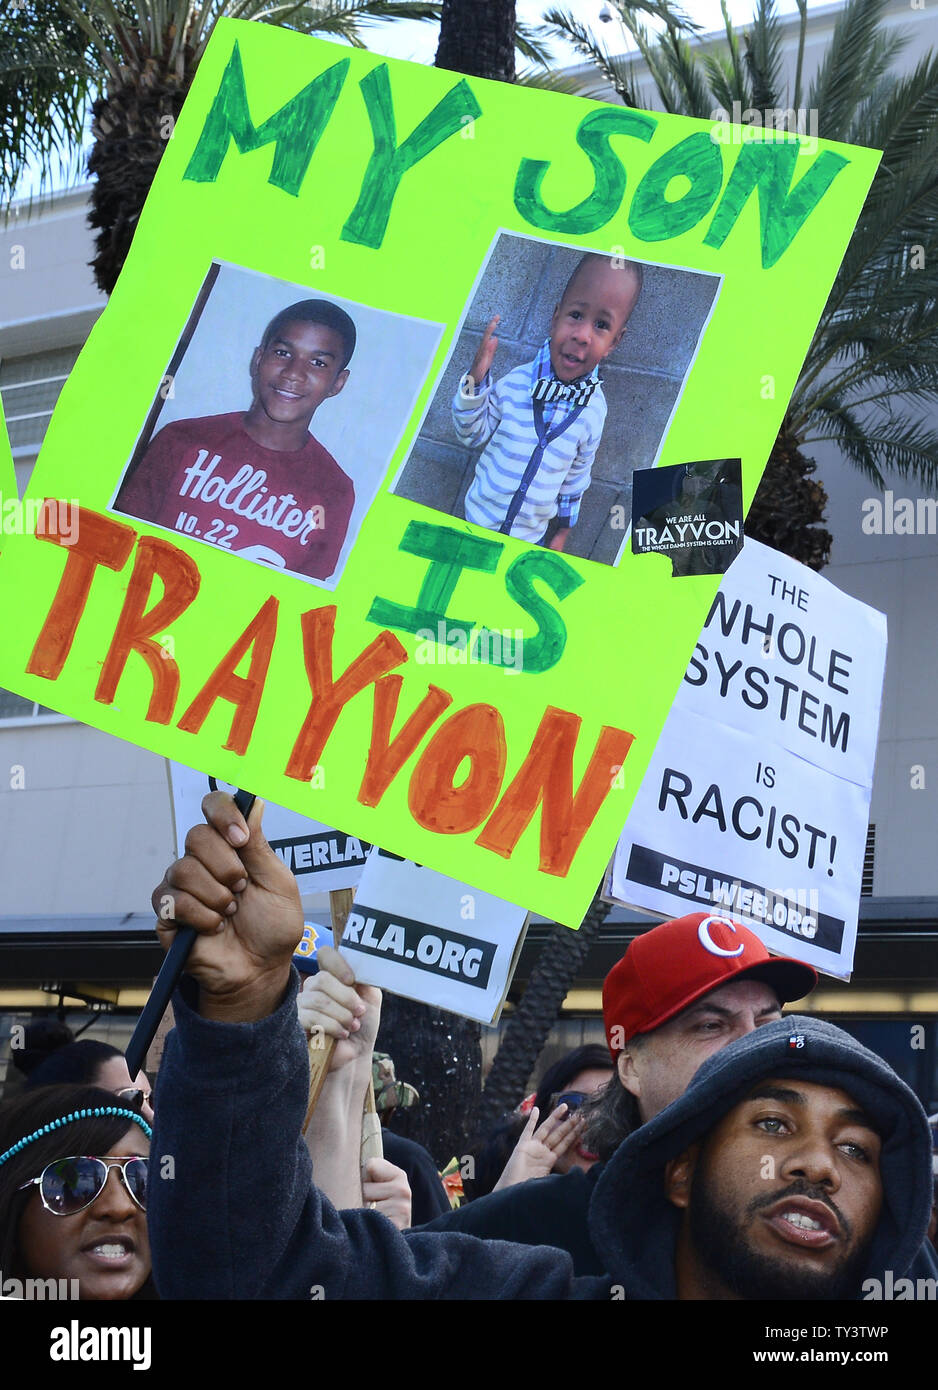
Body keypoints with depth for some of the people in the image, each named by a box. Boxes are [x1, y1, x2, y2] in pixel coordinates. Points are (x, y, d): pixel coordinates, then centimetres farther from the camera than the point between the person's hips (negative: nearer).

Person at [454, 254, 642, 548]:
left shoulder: (594, 408, -14)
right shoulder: (516, 382, -19)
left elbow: (576, 476, 1)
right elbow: (473, 435, -6)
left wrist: (563, 530, 10)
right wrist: (475, 380, -22)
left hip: (533, 535, 1)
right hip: (480, 519, -1)